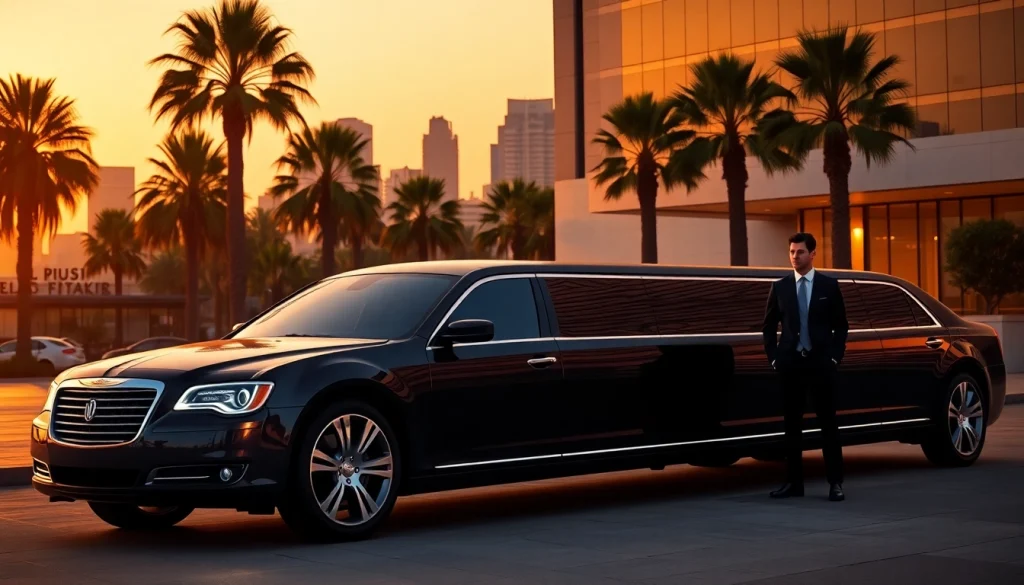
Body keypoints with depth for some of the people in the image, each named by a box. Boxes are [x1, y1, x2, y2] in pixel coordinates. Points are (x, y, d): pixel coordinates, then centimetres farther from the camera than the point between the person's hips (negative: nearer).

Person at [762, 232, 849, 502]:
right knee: (792, 423, 6)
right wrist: (774, 357, 2)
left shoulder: (829, 285, 2)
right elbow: (769, 326, 11)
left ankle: (835, 482, 5)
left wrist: (834, 357, -4)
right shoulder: (780, 287, 6)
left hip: (820, 363, -2)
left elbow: (841, 326, 5)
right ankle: (794, 481, 11)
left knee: (827, 423, 1)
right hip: (790, 364, 2)